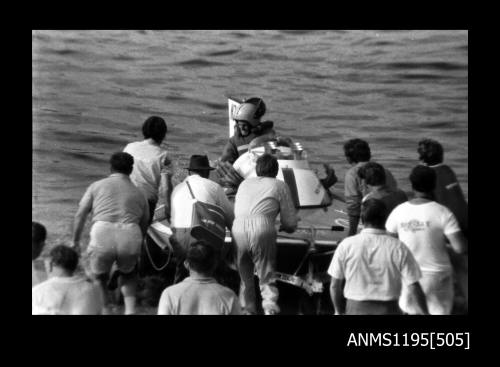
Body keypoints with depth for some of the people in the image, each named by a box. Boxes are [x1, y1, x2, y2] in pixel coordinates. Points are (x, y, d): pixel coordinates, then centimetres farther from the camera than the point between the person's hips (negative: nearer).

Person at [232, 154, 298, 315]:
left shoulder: (244, 183, 30)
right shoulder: (280, 186, 18)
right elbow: (291, 223, 16)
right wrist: (284, 227, 38)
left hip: (238, 227, 3)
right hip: (262, 227, -3)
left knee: (244, 277, 18)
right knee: (267, 277, 4)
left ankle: (247, 310, 18)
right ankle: (270, 308, -14)